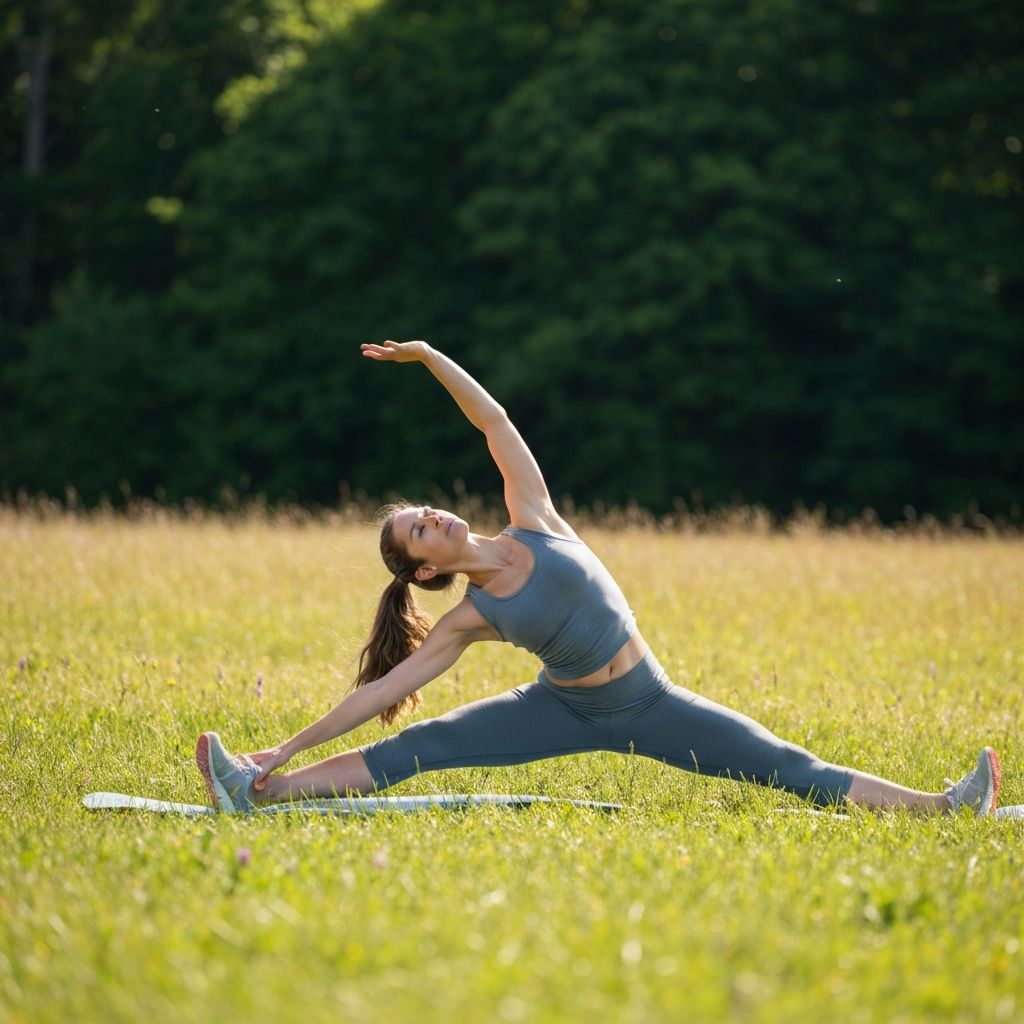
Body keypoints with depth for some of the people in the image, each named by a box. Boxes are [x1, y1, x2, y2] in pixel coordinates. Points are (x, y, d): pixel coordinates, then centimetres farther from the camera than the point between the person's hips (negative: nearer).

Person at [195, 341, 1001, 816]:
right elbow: (382, 688, -5)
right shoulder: (469, 621, -6)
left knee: (792, 771, -6)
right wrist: (292, 747, -8)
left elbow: (493, 422, -6)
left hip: (648, 703, 1)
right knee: (416, 749, -14)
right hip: (571, 710, -1)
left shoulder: (533, 524, -5)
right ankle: (263, 789, -21)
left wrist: (431, 358, -13)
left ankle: (941, 809, -11)